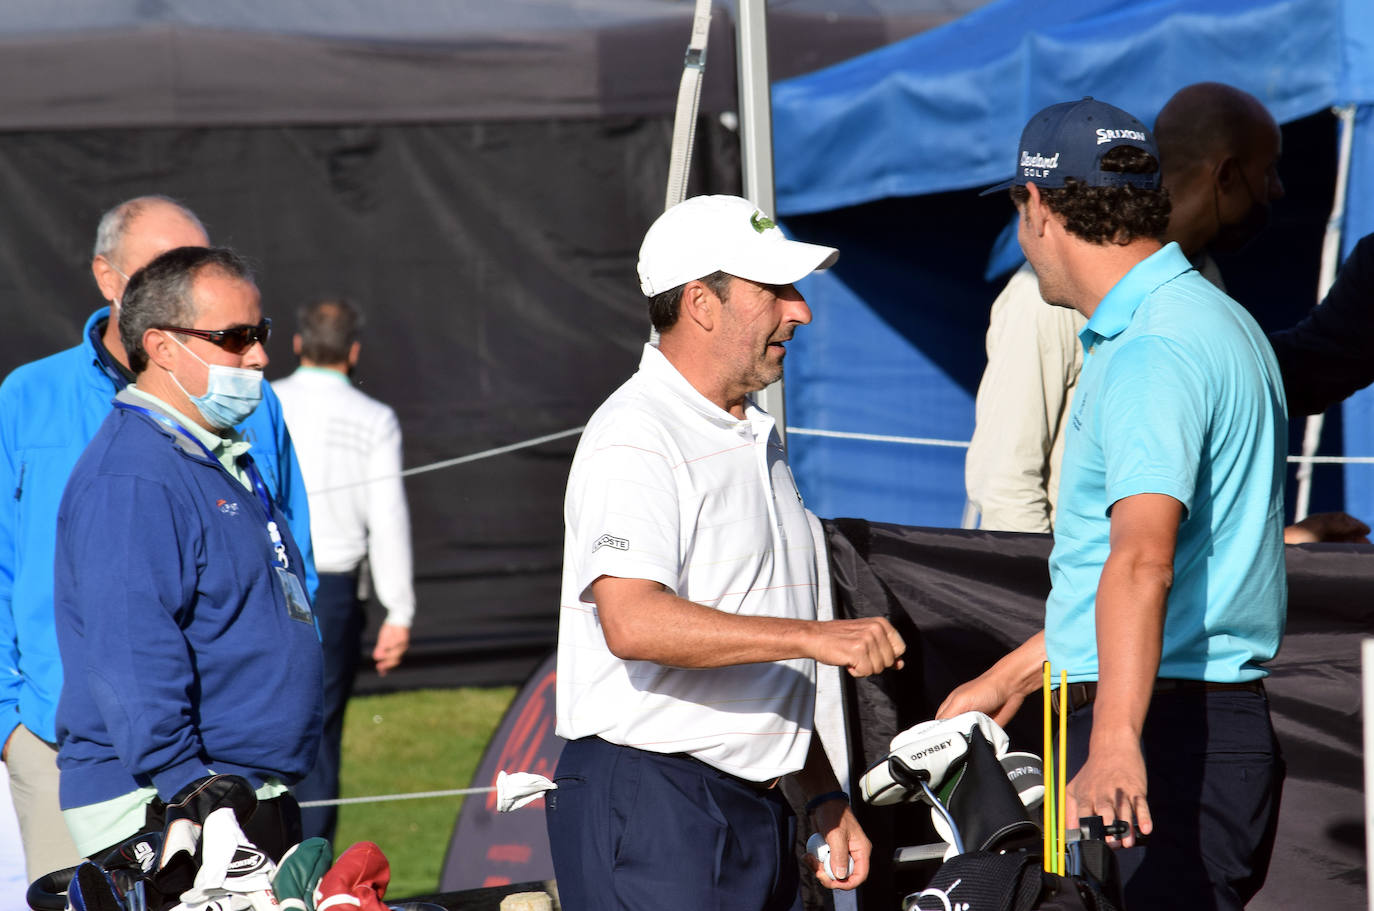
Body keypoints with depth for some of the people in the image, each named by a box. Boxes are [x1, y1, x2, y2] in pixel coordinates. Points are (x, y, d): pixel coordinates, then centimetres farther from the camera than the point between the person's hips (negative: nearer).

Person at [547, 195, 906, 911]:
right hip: (648, 805, -9)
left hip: (757, 814, 9)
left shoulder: (756, 438, 20)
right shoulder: (635, 437, -11)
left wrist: (824, 797, 21)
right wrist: (815, 635, -30)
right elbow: (633, 622, -27)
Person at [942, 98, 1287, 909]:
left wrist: (1114, 741, -42)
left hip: (1171, 740, -10)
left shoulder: (1153, 352, -16)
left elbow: (1142, 560, -31)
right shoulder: (1210, 320, 18)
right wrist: (1012, 677, 30)